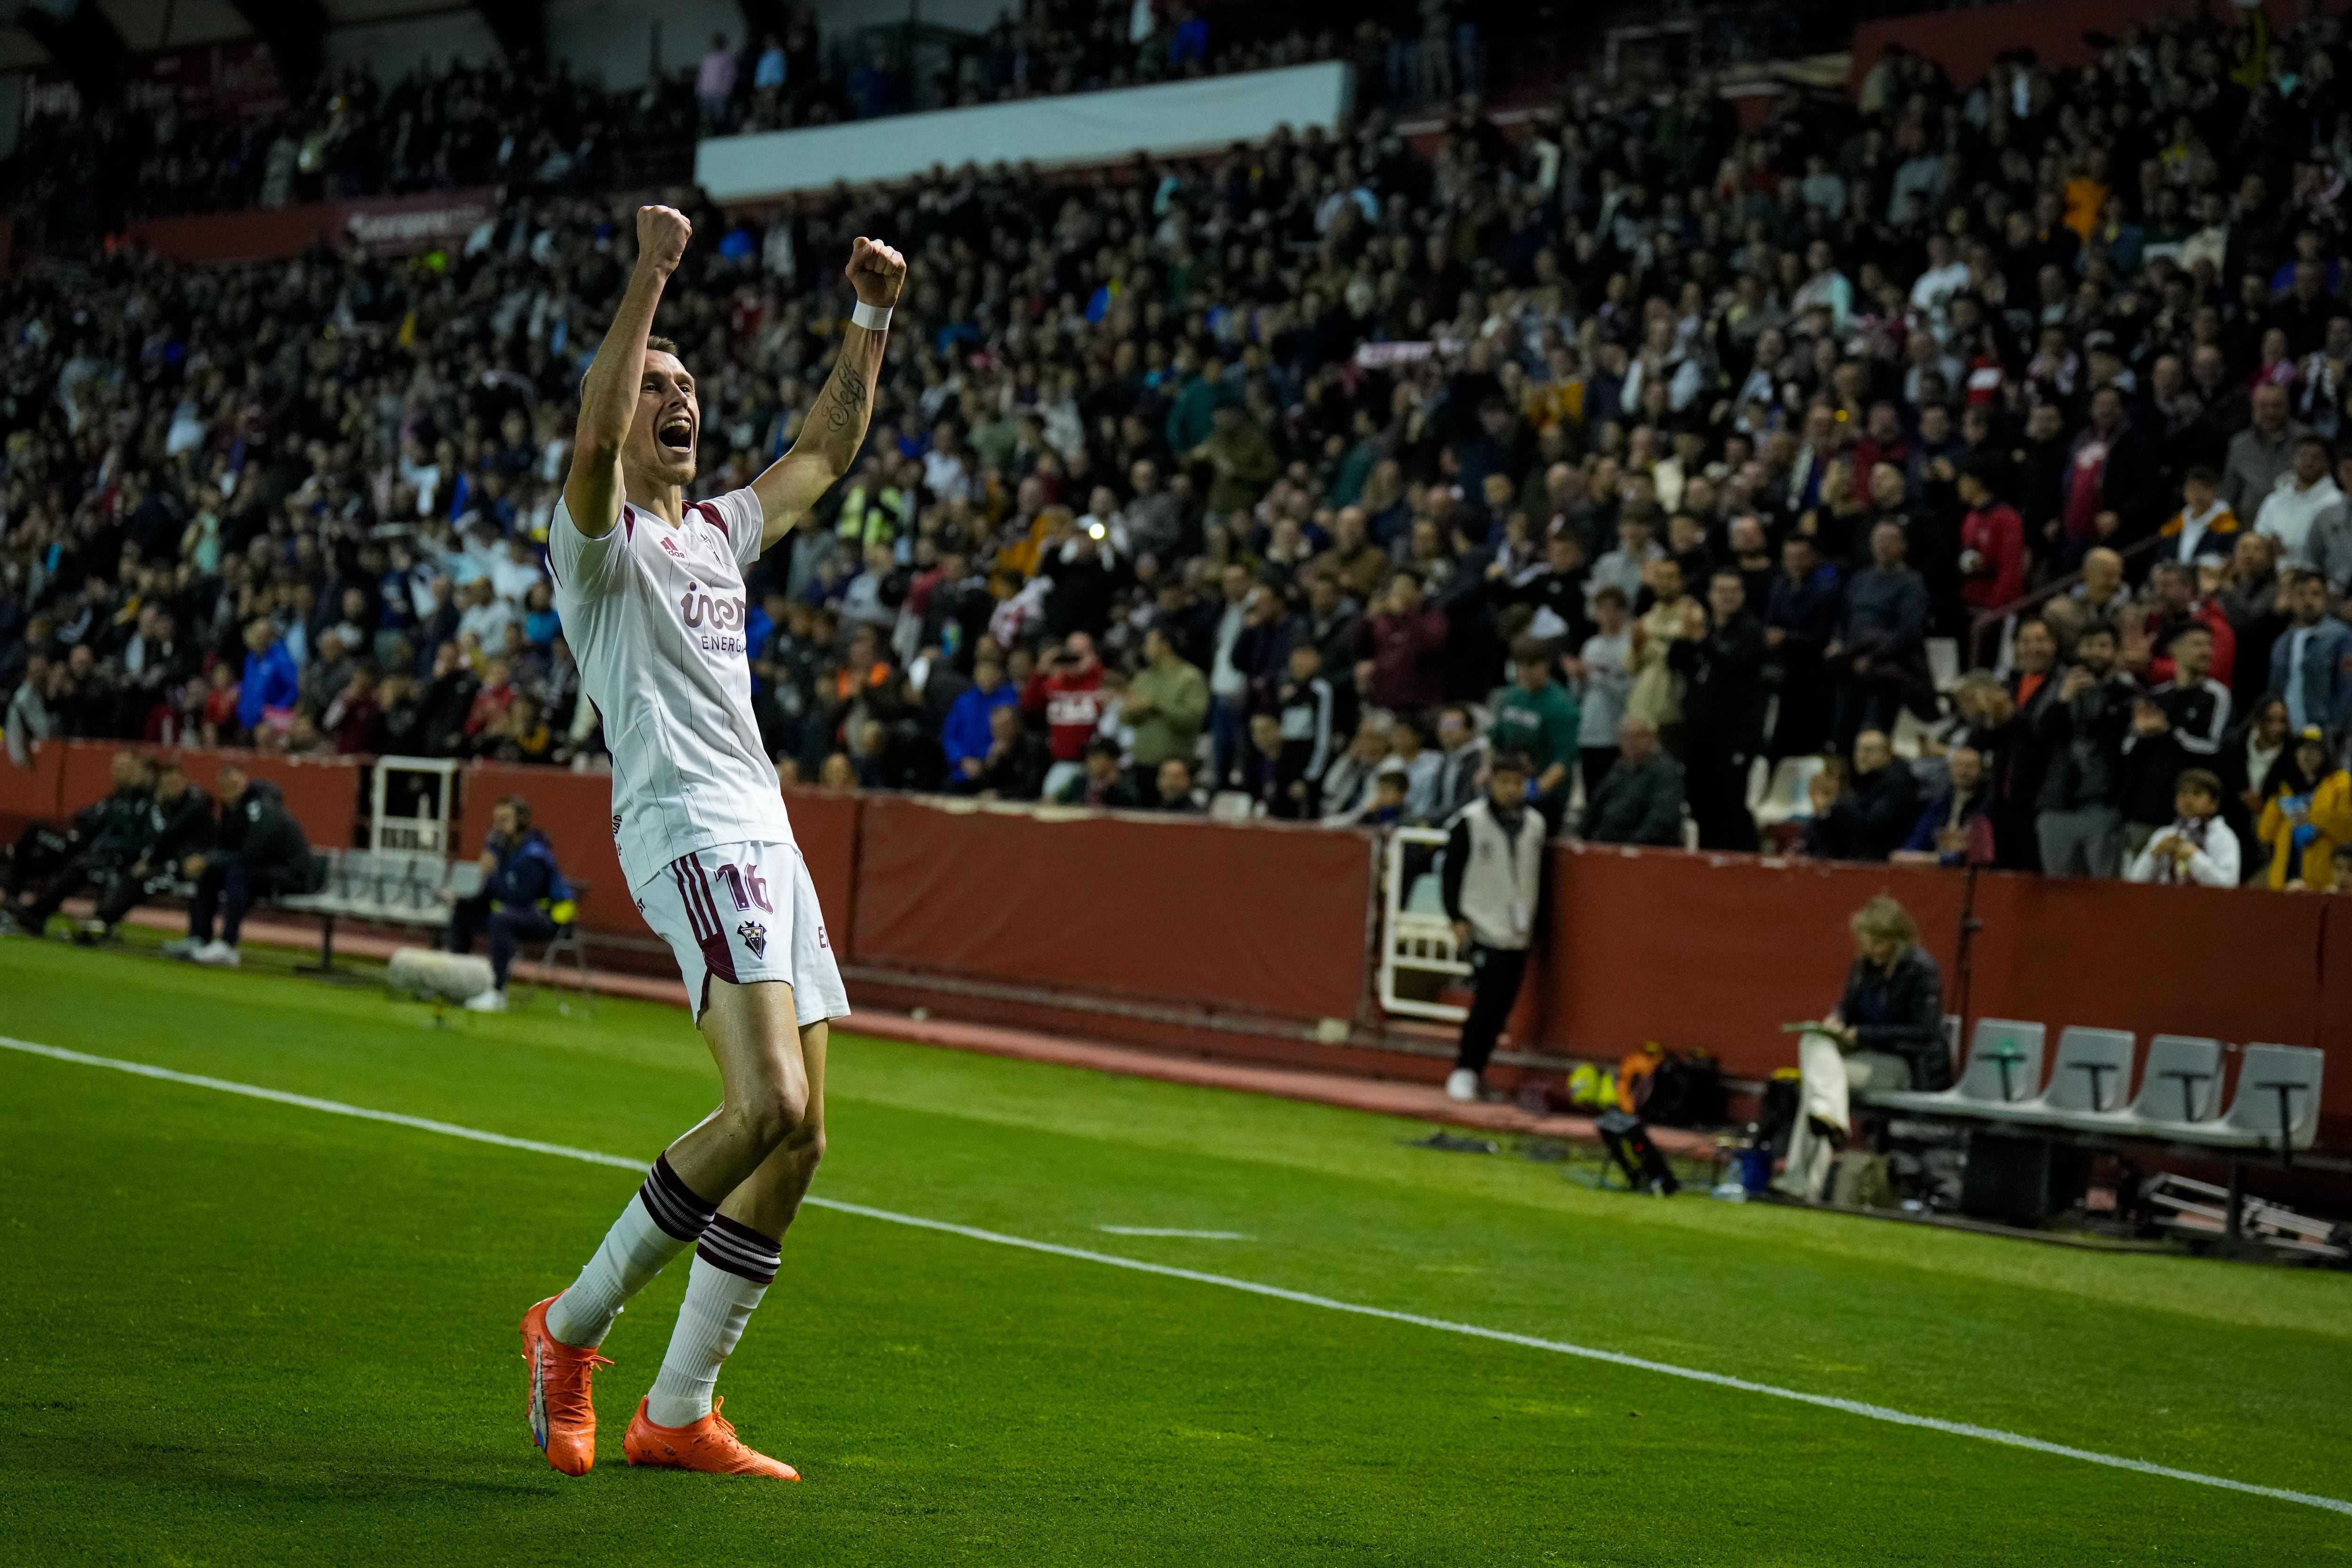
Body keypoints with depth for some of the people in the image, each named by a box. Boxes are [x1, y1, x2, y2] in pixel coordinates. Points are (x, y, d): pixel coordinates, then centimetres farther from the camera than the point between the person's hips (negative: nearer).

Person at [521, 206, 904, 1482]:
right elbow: (592, 441, -23)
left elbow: (827, 451, 34)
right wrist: (650, 275, -23)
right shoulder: (601, 538, -1)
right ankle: (572, 1327, -8)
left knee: (798, 1139, 3)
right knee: (766, 1105, -24)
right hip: (689, 834, -8)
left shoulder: (719, 530, 23)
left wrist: (870, 320, 24)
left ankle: (678, 1414, 8)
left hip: (766, 838, 9)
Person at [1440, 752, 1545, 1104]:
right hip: (1483, 929, -5)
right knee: (1489, 1000, -12)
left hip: (1519, 933, 5)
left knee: (1503, 1005, 3)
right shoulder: (1471, 821, -5)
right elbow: (1451, 871, -3)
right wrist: (1457, 919, -8)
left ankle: (1474, 1067, 14)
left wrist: (1536, 923, 14)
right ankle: (1464, 1070, -2)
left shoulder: (1534, 824, 9)